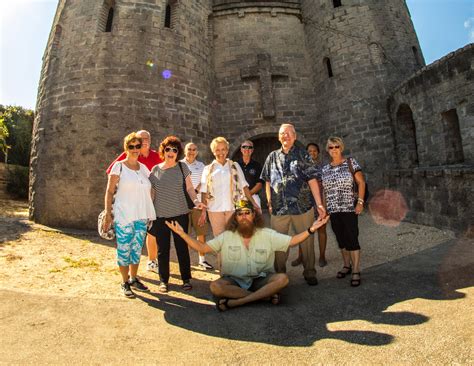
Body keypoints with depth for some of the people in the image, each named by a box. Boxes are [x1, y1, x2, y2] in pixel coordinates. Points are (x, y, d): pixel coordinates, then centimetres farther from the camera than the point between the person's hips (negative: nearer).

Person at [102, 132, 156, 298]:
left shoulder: (144, 168, 11)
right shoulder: (119, 166, -3)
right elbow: (109, 191, -5)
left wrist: (150, 213, 10)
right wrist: (107, 213, -12)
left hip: (141, 216, 5)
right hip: (123, 216, -5)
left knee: (137, 249, 13)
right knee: (124, 249, 2)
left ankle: (134, 279, 29)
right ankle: (125, 283, 18)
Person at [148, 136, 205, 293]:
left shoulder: (182, 167, 2)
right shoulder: (155, 169, 6)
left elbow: (189, 187, 3)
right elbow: (151, 192, 10)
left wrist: (196, 200, -14)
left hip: (180, 214, -1)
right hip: (160, 215, 1)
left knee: (182, 247, 5)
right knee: (162, 249, 8)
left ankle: (186, 279, 20)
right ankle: (163, 281, 22)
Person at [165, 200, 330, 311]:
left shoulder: (267, 235, 0)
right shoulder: (226, 237, -1)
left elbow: (292, 241, -2)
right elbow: (202, 247, -3)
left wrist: (310, 229, -16)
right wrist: (182, 233, -13)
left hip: (260, 280, 1)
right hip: (234, 281, 0)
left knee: (282, 278, -28)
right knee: (215, 286, -31)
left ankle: (234, 302, -30)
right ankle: (266, 295, -24)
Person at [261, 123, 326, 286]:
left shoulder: (303, 155, 4)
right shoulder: (272, 157, 11)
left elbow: (312, 180, -2)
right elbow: (268, 182, 13)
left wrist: (319, 204, -7)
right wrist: (269, 203, 7)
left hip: (303, 206, -2)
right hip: (278, 208, 2)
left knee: (306, 241, 7)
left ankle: (309, 273, 24)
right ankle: (279, 273, 25)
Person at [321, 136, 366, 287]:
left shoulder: (350, 162, 0)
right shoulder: (325, 169, 10)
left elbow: (361, 182, -3)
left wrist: (360, 202, -12)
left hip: (349, 208, -4)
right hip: (332, 210, 4)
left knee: (352, 239, -5)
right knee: (341, 239, 13)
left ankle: (356, 271, 4)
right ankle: (347, 265, 27)